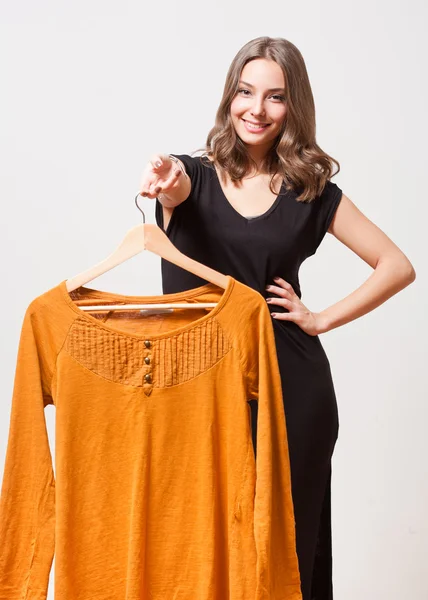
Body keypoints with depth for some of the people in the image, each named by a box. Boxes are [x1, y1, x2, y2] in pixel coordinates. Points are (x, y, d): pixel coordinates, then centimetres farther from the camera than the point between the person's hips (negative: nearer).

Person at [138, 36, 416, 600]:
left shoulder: (313, 191, 6)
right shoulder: (194, 174, 5)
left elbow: (398, 266, 6)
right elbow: (171, 186, -20)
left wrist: (322, 319, -2)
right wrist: (163, 183, -43)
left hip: (291, 386, 0)